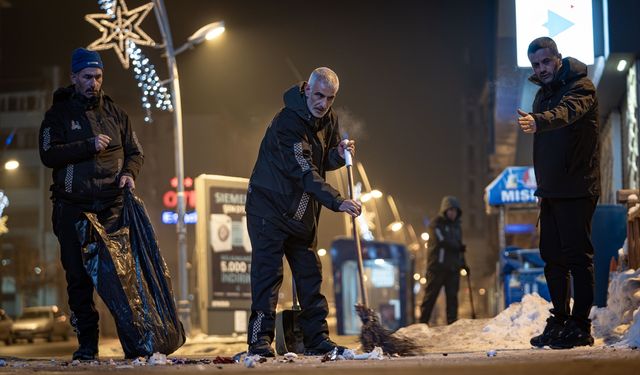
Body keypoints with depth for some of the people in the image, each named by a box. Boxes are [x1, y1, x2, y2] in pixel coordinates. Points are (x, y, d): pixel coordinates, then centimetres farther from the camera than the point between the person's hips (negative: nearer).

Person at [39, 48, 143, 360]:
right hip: (73, 208, -1)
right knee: (78, 276, 0)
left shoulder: (115, 113, 14)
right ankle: (87, 343, 6)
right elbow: (48, 154, -8)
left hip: (112, 206, 1)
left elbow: (134, 151, 19)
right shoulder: (58, 114, 5)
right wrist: (89, 146, -16)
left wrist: (129, 172, -3)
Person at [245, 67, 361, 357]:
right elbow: (305, 172, -31)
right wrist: (338, 202, -38)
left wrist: (338, 154, -11)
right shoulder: (287, 123, -24)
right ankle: (259, 341, -8)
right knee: (268, 273, -10)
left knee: (310, 274, 8)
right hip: (269, 207, -8)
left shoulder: (328, 119, 3)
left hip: (302, 212, 8)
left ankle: (317, 339, 13)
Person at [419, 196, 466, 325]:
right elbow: (442, 240, -16)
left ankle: (452, 323, -1)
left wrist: (462, 263, 19)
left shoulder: (456, 225, 20)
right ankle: (423, 323, -3)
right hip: (438, 266, -6)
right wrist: (459, 247, -5)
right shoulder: (436, 224, -2)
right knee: (431, 295, -5)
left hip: (453, 267, 6)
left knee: (452, 296, 0)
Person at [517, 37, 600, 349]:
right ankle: (559, 321, 19)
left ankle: (581, 327, -5)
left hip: (577, 188, -8)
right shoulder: (542, 95, 16)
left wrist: (538, 122, -52)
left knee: (578, 255, -8)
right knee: (552, 256, 10)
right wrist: (541, 185, 17)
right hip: (551, 190, 8)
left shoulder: (580, 87, -9)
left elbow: (568, 111, -33)